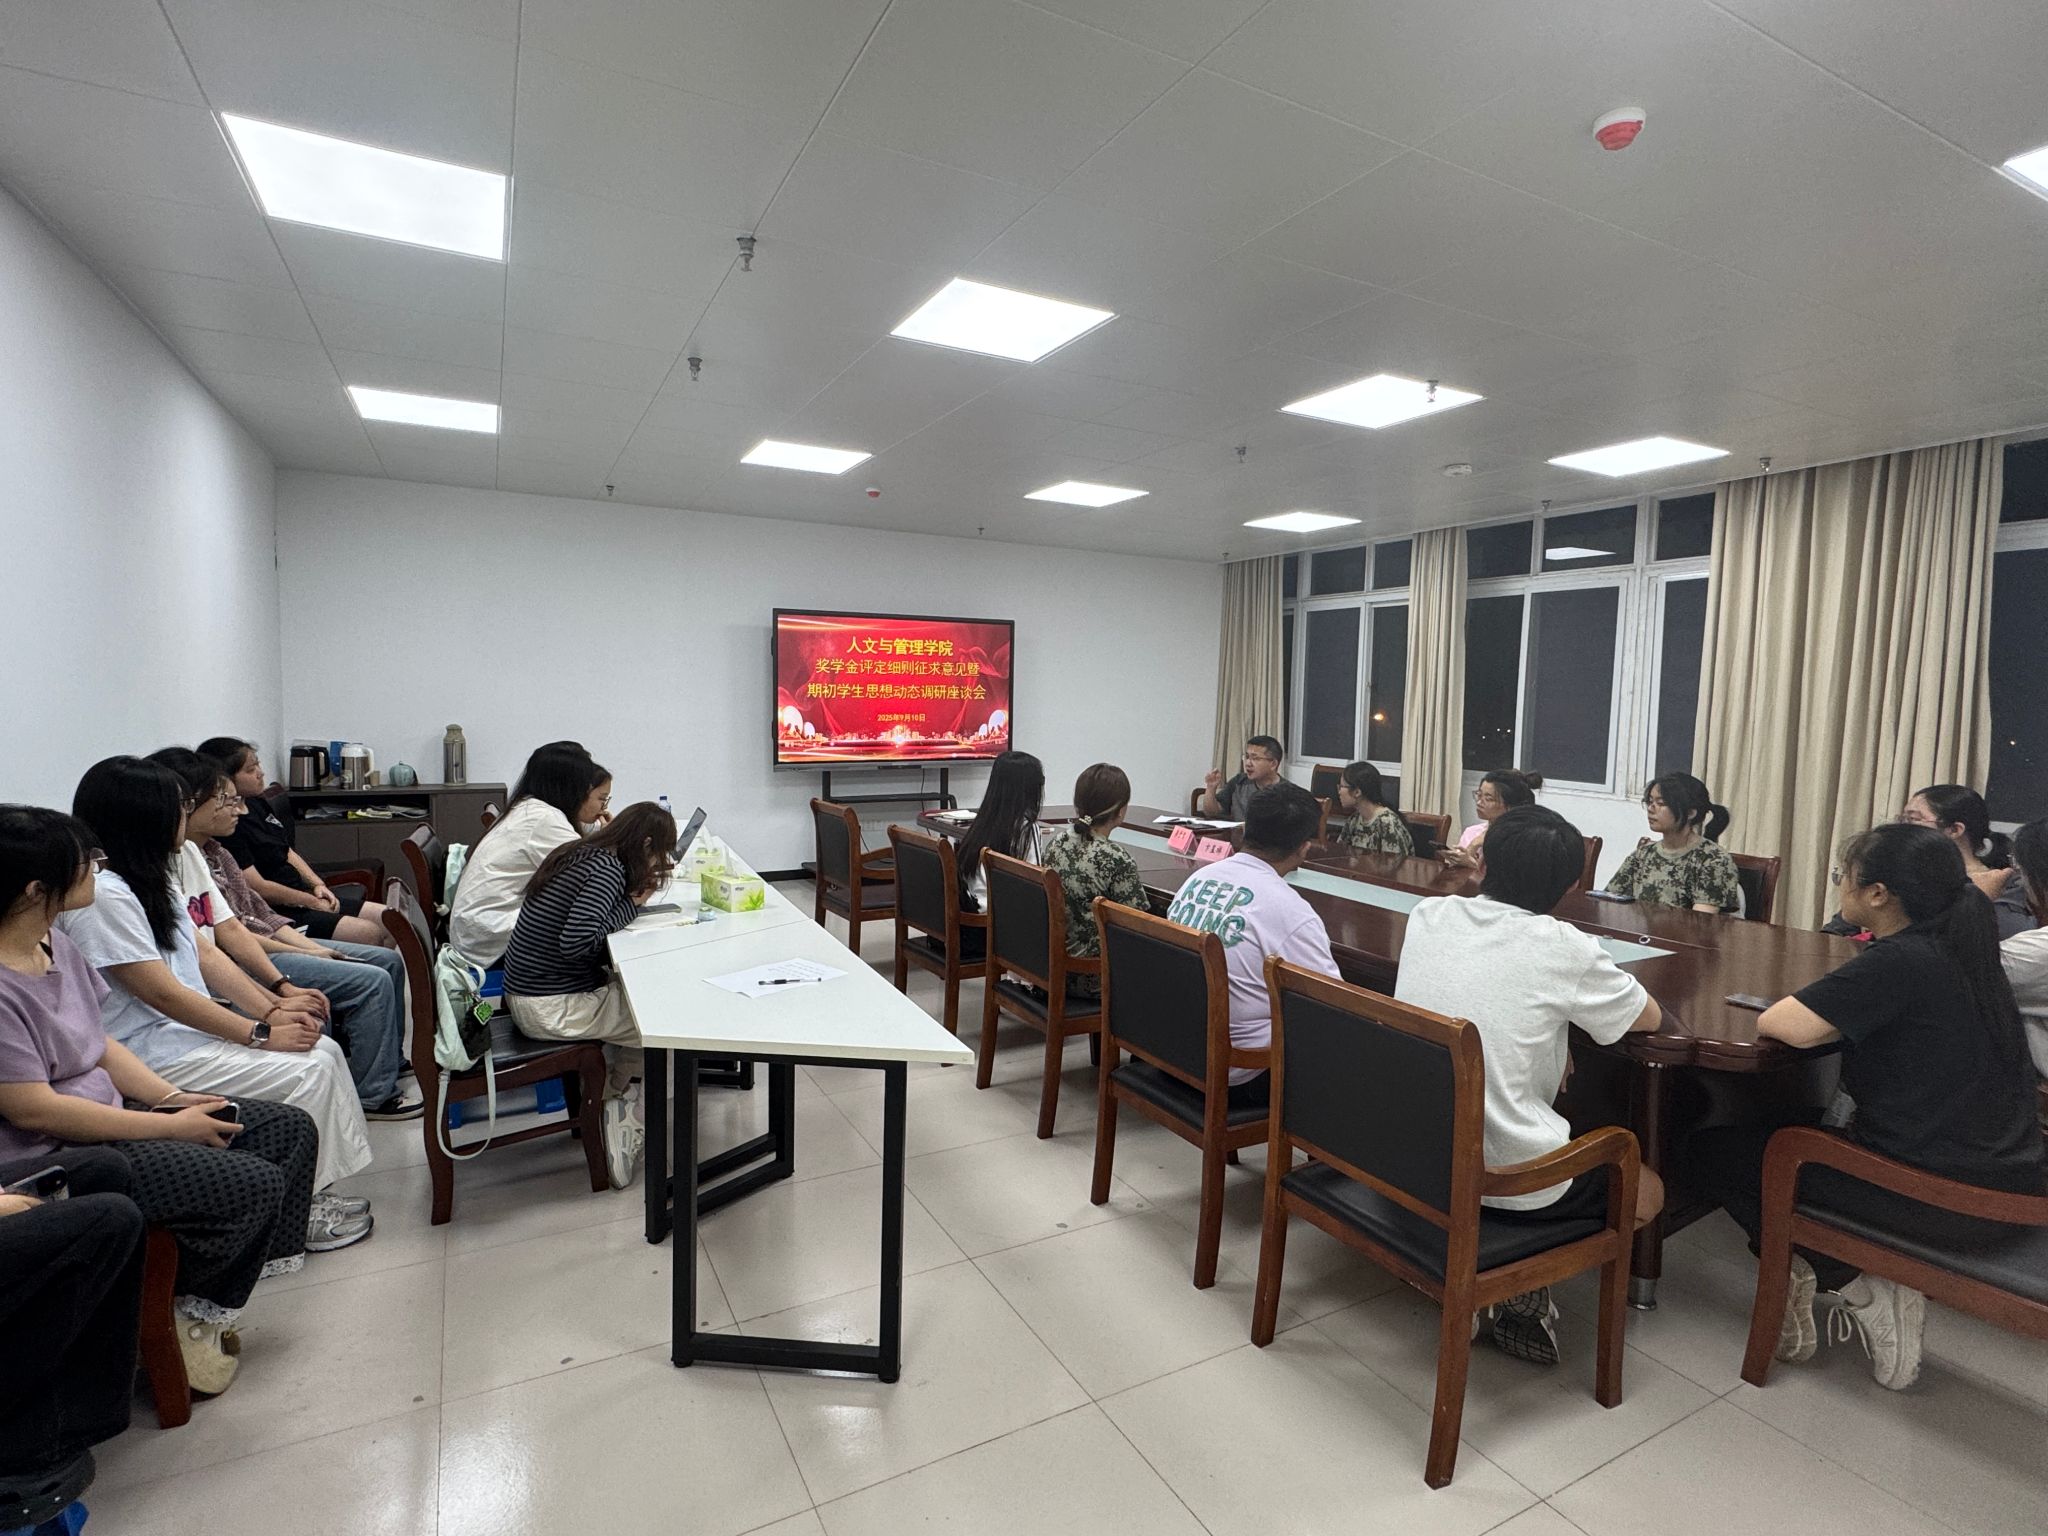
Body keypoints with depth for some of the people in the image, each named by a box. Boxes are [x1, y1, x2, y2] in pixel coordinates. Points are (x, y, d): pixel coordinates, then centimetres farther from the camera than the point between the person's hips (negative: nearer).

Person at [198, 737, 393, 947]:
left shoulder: (257, 803, 13)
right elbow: (257, 887, -17)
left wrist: (318, 885, 5)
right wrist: (312, 902, -9)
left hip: (303, 896, 9)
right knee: (370, 933, -23)